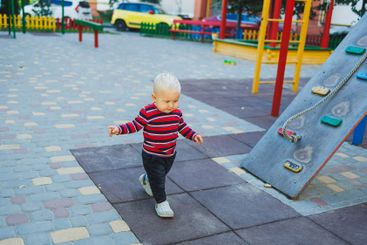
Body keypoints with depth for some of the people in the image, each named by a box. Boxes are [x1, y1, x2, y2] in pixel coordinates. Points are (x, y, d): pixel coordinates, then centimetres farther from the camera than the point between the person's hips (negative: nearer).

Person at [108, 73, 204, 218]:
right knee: (158, 179, 0)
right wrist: (119, 129, -25)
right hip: (152, 156, -6)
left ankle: (146, 180, 58)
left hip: (170, 154, 6)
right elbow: (135, 125, -14)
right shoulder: (147, 113, -23)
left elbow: (182, 126, 10)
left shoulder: (177, 112, -6)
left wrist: (193, 135, 1)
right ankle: (161, 202, 20)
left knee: (161, 175, 27)